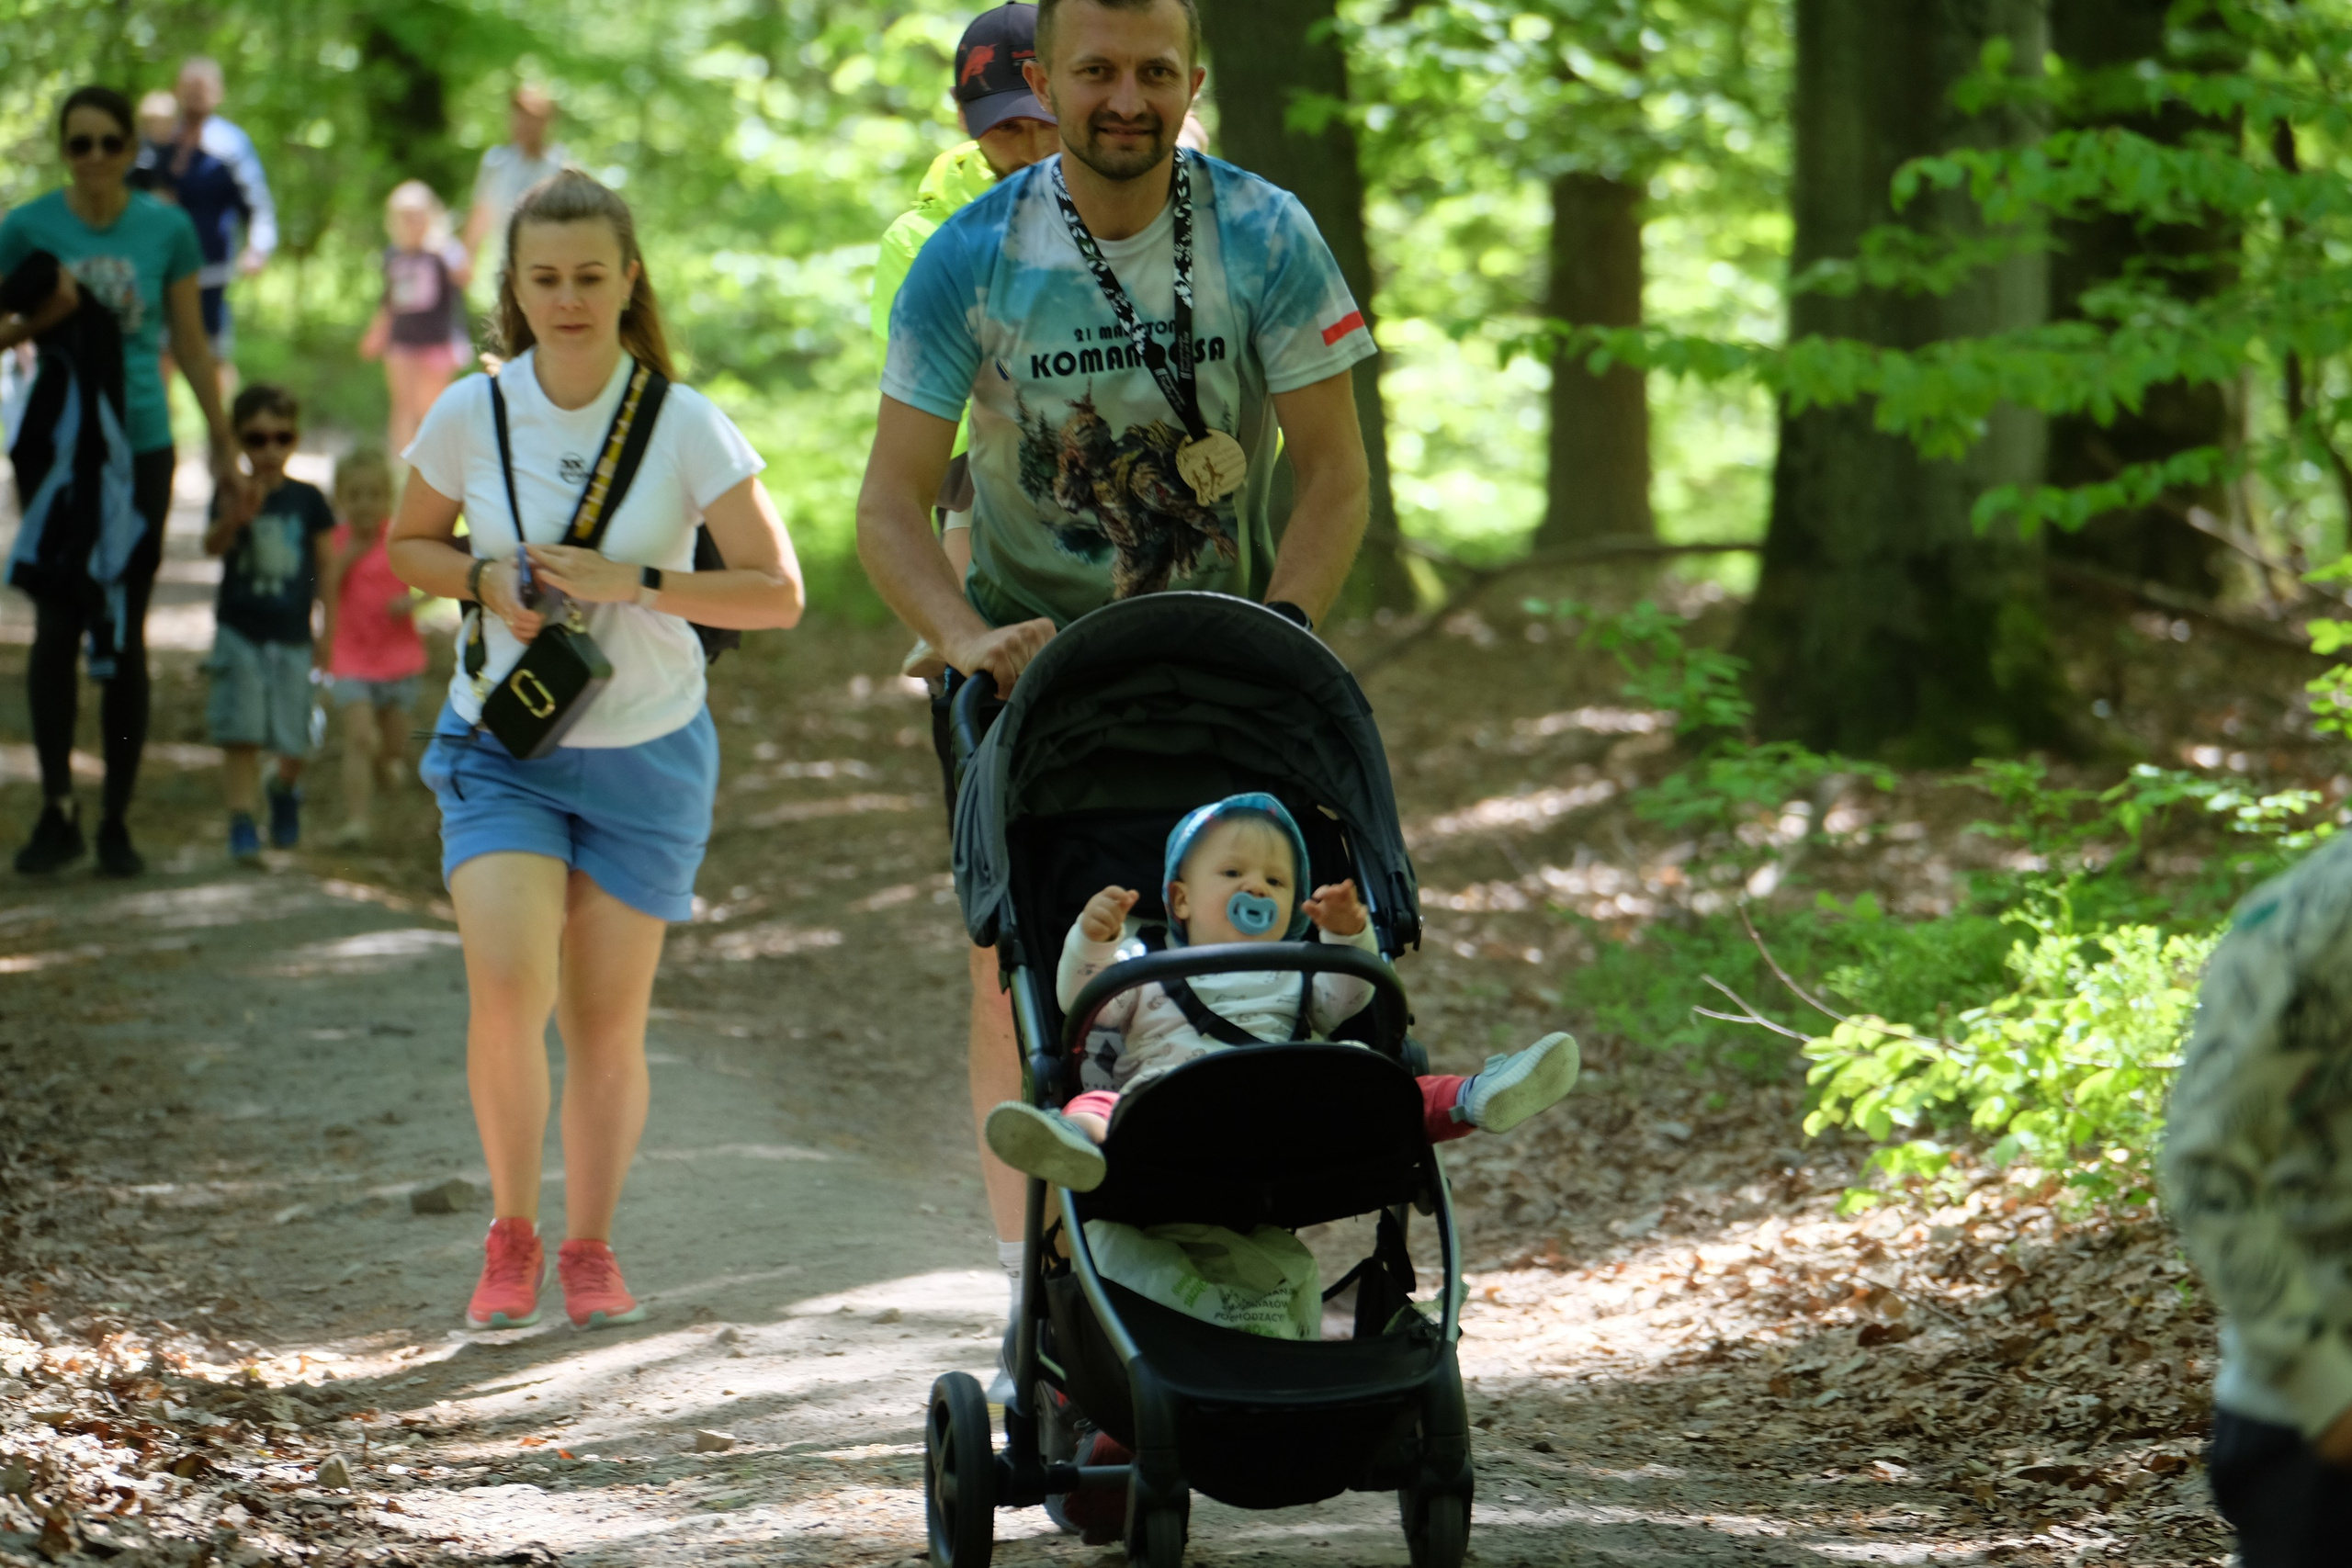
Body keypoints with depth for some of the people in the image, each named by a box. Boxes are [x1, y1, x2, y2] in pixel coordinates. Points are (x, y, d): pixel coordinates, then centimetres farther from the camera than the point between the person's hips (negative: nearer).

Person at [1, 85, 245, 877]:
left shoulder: (168, 230, 3)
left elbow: (190, 343, 10)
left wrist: (224, 446, 13)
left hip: (139, 444, 1)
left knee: (124, 633, 1)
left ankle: (116, 819, 7)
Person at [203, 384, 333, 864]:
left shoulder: (307, 500, 1)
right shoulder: (232, 496, -4)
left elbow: (325, 567, 7)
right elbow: (212, 545, -22)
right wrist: (236, 517, -44)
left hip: (292, 638, 2)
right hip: (239, 634, -2)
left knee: (295, 743, 7)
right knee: (241, 736, -7)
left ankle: (285, 789, 38)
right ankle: (242, 824, -2)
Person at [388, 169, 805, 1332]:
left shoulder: (686, 428, -10)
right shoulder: (470, 416, -5)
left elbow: (778, 592, -10)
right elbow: (409, 544, 12)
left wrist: (631, 582, -21)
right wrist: (487, 582, -10)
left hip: (647, 754, 0)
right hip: (501, 745, 0)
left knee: (608, 1020, 5)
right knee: (507, 986, -18)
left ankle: (589, 1247, 25)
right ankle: (510, 1236, 1)